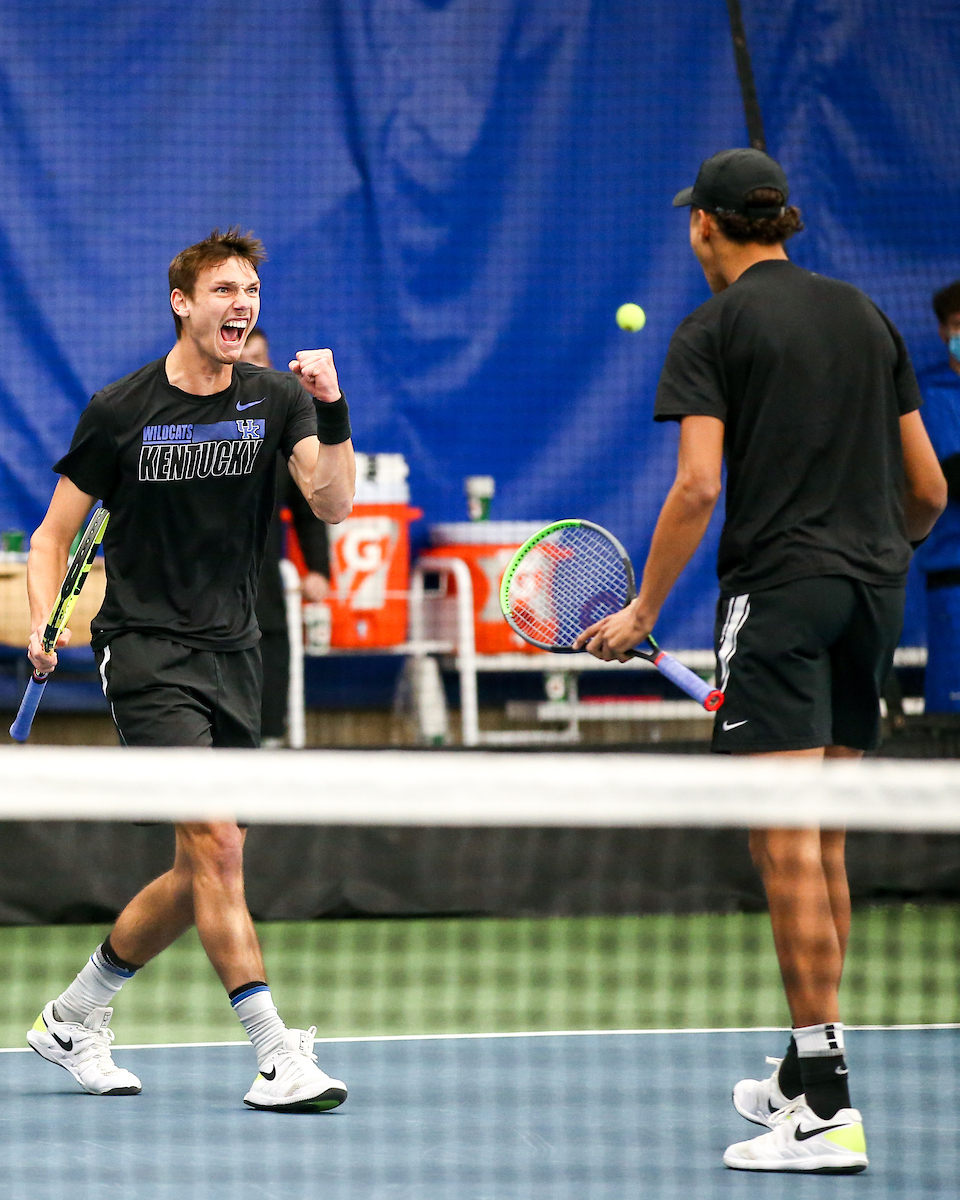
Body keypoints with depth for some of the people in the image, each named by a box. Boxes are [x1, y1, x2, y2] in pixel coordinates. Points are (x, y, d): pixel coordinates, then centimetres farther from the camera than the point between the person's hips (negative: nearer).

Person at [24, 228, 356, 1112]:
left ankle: (73, 1019, 29)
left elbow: (334, 504, -10)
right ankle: (278, 1055, -20)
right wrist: (42, 622, -13)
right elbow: (55, 532, 3)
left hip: (233, 654, 5)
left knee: (201, 875, 10)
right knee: (216, 843, -18)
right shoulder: (120, 410, -5)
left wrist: (331, 409, -23)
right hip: (145, 647, -5)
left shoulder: (274, 400, 3)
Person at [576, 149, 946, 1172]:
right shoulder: (866, 318, 14)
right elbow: (927, 488, 15)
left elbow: (699, 486, -14)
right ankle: (804, 1074, 22)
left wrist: (643, 612, -7)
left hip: (777, 587, -7)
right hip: (870, 593, 7)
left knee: (786, 846, -9)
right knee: (822, 844, 16)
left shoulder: (714, 329, -3)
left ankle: (828, 1110, -14)